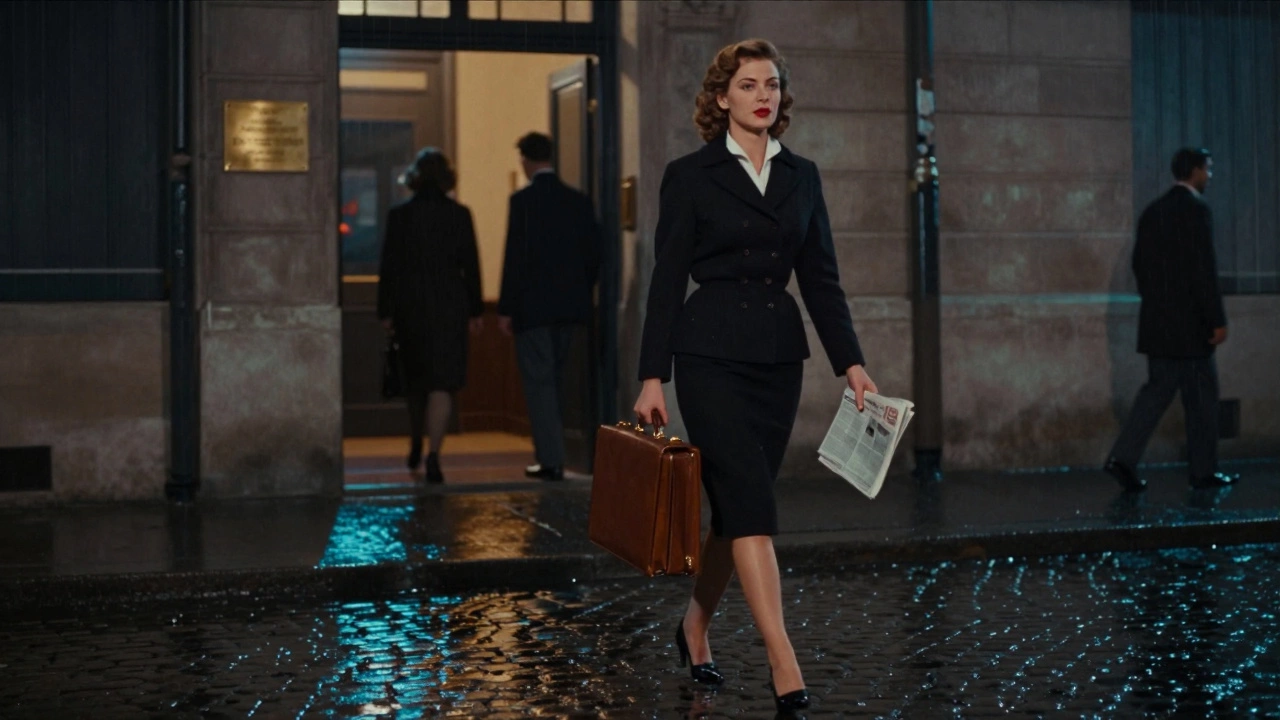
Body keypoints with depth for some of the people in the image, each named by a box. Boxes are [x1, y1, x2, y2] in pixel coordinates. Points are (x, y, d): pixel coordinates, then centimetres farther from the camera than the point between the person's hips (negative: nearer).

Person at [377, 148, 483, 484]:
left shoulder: (399, 215, -3)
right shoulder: (459, 214, -3)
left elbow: (388, 266, -2)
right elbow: (471, 264, -1)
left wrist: (385, 311, 4)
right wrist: (476, 310, 7)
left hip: (409, 305, 1)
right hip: (449, 304, -1)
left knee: (415, 378, 20)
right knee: (441, 381, -3)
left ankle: (416, 446, 35)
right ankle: (433, 455, -15)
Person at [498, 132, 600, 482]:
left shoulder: (523, 200, -11)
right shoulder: (579, 200, 6)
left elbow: (515, 256, -13)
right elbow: (593, 254, 7)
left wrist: (506, 308, -8)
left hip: (532, 306, -6)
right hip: (569, 306, 6)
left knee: (538, 381, 0)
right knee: (554, 380, 16)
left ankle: (552, 460, -3)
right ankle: (550, 453, 22)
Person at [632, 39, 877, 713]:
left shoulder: (802, 176, 11)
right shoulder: (690, 175, -2)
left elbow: (821, 277, 10)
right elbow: (667, 279, -3)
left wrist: (851, 362, 1)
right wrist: (653, 377, -7)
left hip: (778, 355, 5)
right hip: (712, 354, -5)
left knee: (736, 503, 11)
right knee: (752, 503, -12)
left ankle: (695, 624, 31)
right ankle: (783, 663, -12)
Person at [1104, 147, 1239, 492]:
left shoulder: (1152, 211, 10)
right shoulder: (1196, 209, -13)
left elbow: (1140, 263, 14)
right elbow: (1205, 269, -17)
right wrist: (1218, 320, -14)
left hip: (1156, 321, 7)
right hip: (1189, 322, -7)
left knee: (1158, 389, 10)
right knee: (1201, 393, 4)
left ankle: (1123, 458, -2)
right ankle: (1204, 471, 12)